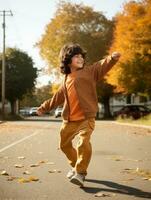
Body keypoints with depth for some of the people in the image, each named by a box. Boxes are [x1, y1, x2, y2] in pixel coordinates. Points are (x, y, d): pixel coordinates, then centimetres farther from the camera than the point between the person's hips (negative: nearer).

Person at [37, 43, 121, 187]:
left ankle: (81, 173, -10)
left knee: (84, 143, -24)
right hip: (69, 120, 6)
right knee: (64, 144, 17)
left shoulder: (89, 71, 0)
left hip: (86, 118, -6)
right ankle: (76, 166, 39)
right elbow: (58, 97, 27)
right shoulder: (66, 80, 14)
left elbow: (102, 66, -19)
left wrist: (112, 58, -40)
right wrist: (44, 107, 34)